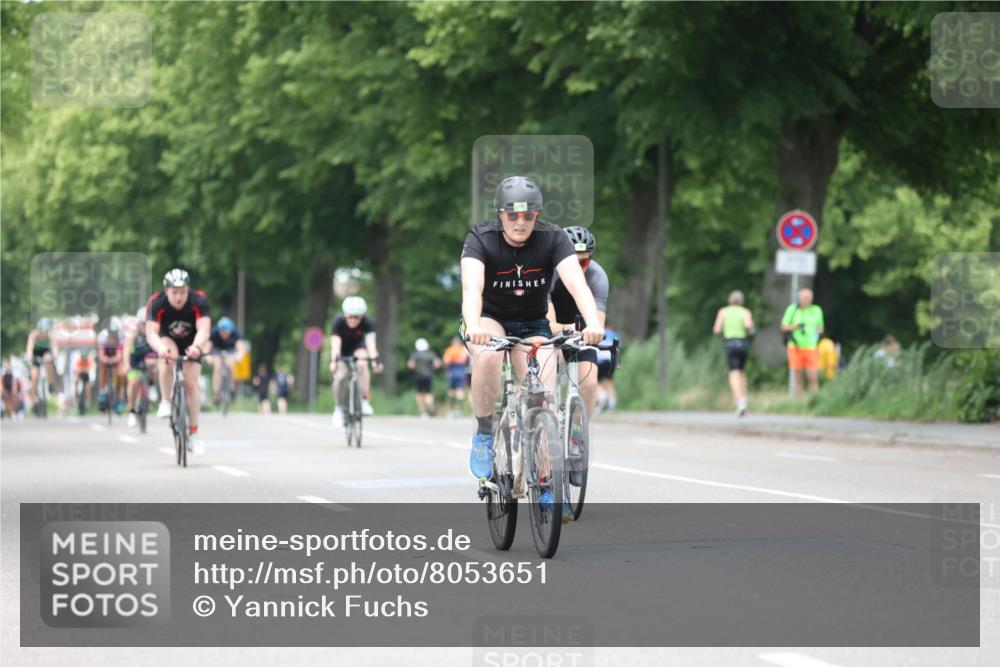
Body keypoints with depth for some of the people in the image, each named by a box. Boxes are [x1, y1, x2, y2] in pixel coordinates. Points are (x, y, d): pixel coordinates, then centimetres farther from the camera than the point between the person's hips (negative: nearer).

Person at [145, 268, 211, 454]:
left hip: (191, 343, 0)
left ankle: (194, 433, 0)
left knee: (191, 383, -10)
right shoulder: (156, 303, -31)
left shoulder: (199, 301, -31)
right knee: (168, 357, -34)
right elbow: (151, 333, -40)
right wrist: (160, 348, -61)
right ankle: (165, 402, -19)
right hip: (168, 340, 0)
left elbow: (204, 329, -41)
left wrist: (196, 346, -63)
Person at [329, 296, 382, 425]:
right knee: (339, 376, -20)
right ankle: (338, 408, 2)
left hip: (358, 346, 0)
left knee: (362, 364, -31)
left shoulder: (366, 322, -29)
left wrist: (374, 359, -56)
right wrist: (334, 361, -56)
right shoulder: (338, 322, -31)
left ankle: (365, 401, -23)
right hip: (342, 349, 0)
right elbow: (335, 343, -40)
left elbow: (370, 341, -40)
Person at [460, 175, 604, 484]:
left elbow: (577, 284, -33)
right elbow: (471, 288, -39)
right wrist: (473, 327, -59)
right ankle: (483, 435, -15)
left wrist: (594, 323, -52)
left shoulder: (553, 238, -19)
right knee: (488, 355, -36)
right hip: (488, 319, -2)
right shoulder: (480, 239, -23)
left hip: (532, 325, 2)